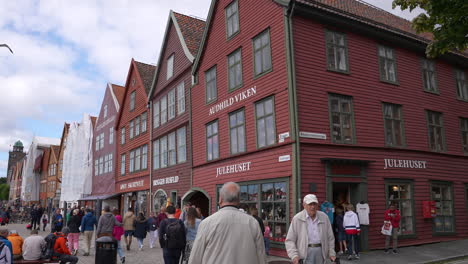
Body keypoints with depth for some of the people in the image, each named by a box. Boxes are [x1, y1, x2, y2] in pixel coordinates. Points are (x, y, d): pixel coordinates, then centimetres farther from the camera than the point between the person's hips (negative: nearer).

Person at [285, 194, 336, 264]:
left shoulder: (324, 217, 7)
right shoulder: (297, 219, -4)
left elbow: (330, 237, 15)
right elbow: (289, 240, -4)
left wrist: (331, 253, 7)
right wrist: (294, 255, -16)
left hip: (321, 252, 4)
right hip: (305, 252, -3)